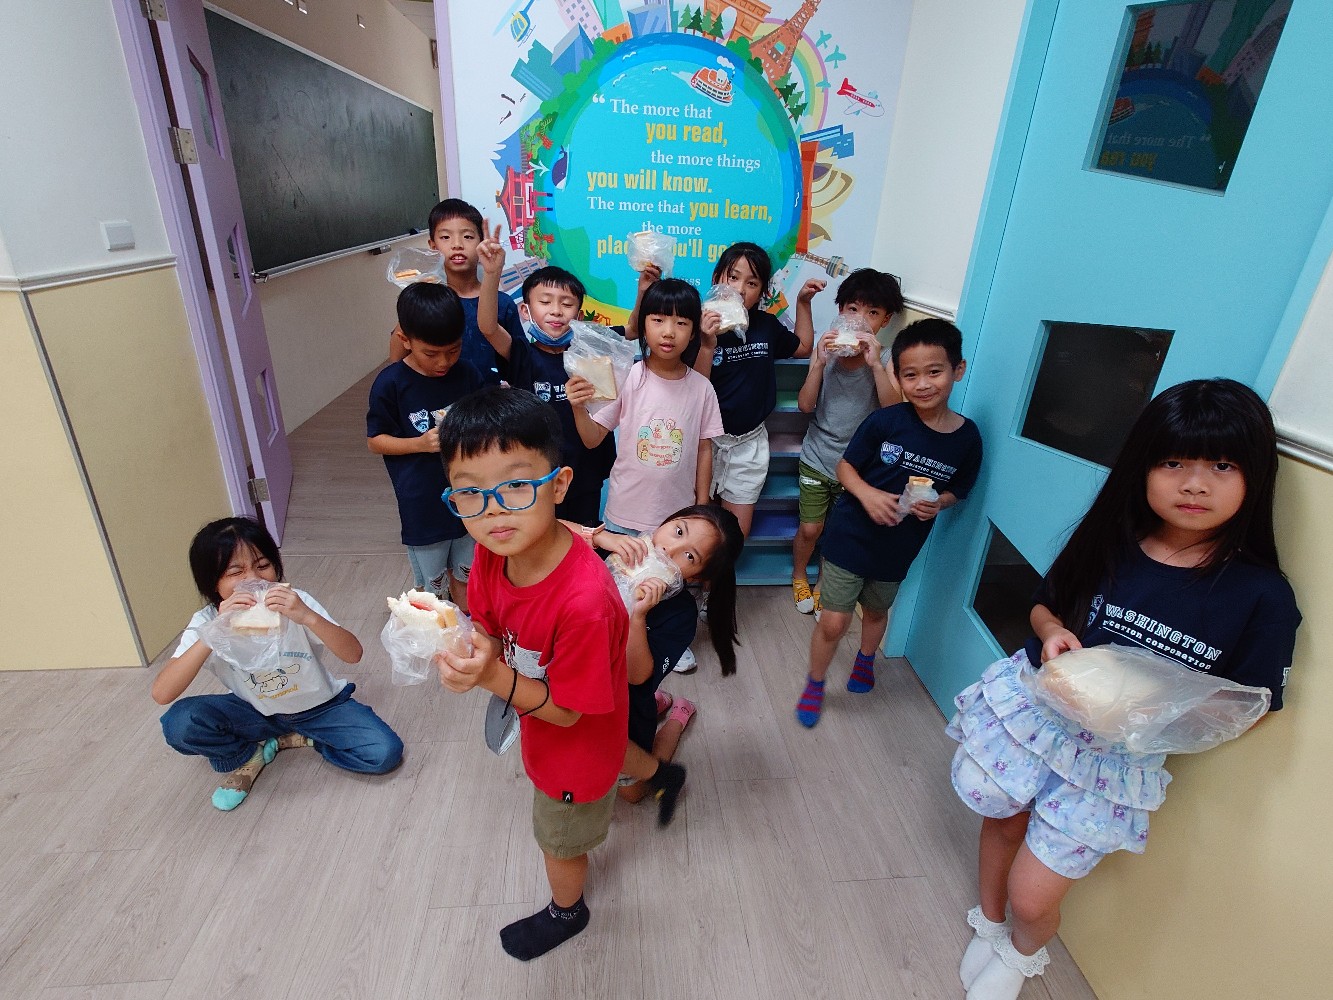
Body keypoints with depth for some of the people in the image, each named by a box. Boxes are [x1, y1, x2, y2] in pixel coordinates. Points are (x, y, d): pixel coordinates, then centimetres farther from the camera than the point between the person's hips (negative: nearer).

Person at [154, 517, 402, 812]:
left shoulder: (295, 602, -21)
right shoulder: (207, 622, -17)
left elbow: (353, 654, -29)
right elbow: (161, 694, -29)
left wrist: (308, 617, -46)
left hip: (318, 706, -1)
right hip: (255, 712, 1)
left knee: (385, 752, -21)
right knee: (179, 723, -26)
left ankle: (295, 738, 4)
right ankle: (248, 758, 4)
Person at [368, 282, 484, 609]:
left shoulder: (467, 374, -5)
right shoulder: (390, 383, -12)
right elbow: (375, 440, -5)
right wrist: (421, 443, -21)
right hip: (422, 505, -3)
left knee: (464, 577, 21)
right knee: (431, 585, 15)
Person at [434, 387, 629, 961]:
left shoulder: (584, 602, -43)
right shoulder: (492, 551, -21)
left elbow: (566, 711, -28)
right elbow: (491, 631, -6)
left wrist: (494, 677, -41)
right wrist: (462, 649, -28)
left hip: (575, 748, -5)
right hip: (539, 733, 6)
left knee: (559, 843, 27)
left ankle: (565, 912, 60)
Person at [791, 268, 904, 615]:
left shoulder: (886, 359, -9)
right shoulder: (827, 350, -7)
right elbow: (805, 405, -11)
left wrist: (876, 364, -30)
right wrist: (819, 363, -24)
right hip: (817, 457, 0)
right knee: (810, 528, 7)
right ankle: (799, 576, 36)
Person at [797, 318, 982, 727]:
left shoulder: (967, 438, -9)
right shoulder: (884, 422, -18)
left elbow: (956, 490, 7)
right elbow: (845, 466, -7)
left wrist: (937, 504, -15)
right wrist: (867, 494, -26)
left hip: (898, 547, 3)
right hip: (850, 536, -3)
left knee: (876, 611, 26)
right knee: (833, 622, 1)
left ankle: (866, 658, 58)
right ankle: (815, 683, 29)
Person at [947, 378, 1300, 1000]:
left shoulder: (1262, 597, -14)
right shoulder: (1108, 542, -10)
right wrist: (1053, 632, -17)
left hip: (1117, 754, -2)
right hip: (1032, 708, 2)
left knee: (1032, 896, 4)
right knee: (1002, 825, 22)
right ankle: (988, 926, 56)